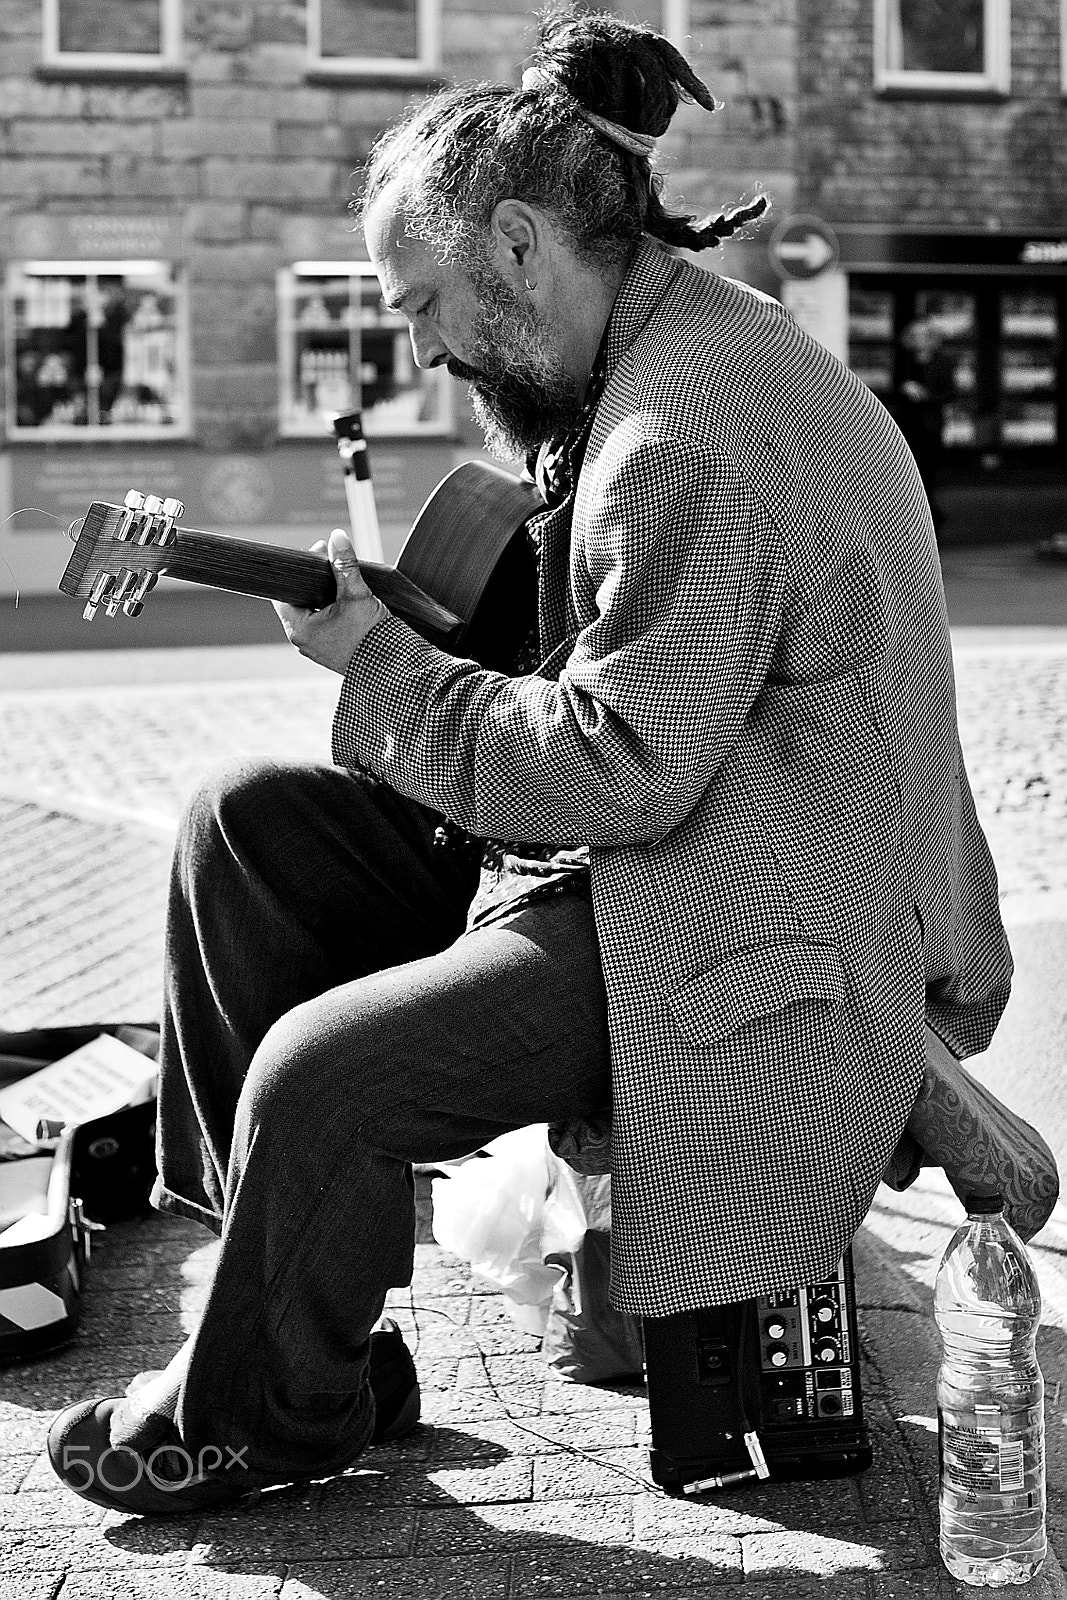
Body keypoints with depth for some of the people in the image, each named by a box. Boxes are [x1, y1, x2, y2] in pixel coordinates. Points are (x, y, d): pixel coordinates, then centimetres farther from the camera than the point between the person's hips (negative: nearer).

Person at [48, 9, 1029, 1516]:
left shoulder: (691, 437, -25)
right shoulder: (681, 342, 9)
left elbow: (621, 769, -26)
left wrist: (384, 667, -16)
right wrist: (392, 605, 6)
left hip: (763, 942, -11)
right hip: (639, 845, 11)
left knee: (321, 1073, -22)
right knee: (247, 823, 5)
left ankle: (267, 1415, 8)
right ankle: (261, 1217, 16)